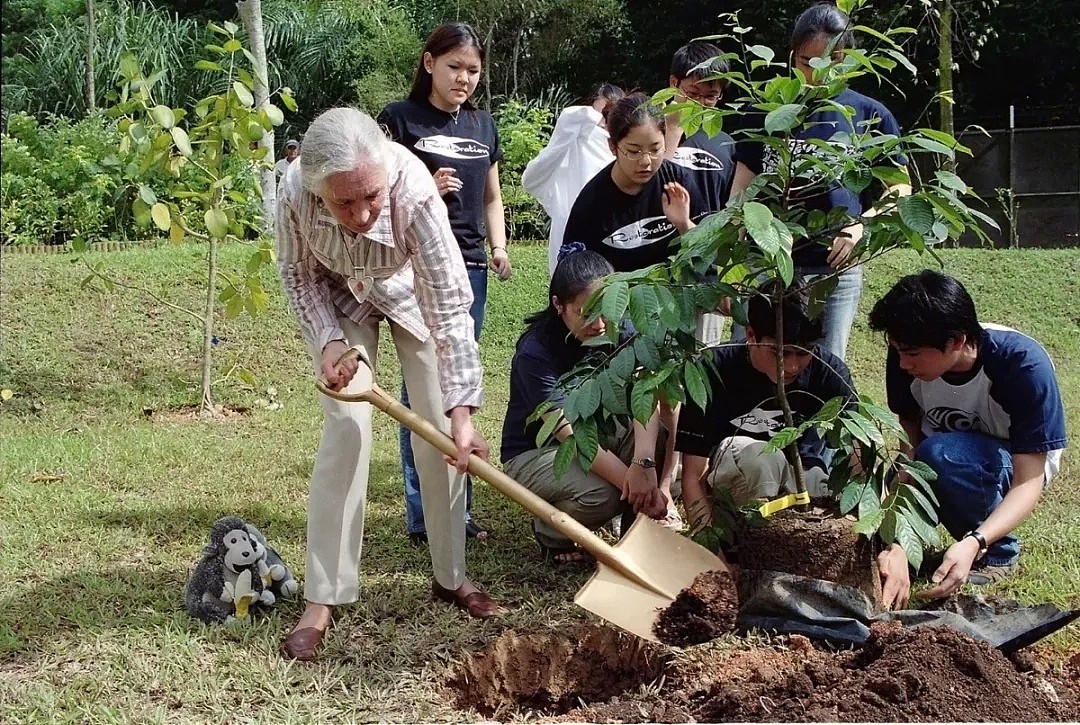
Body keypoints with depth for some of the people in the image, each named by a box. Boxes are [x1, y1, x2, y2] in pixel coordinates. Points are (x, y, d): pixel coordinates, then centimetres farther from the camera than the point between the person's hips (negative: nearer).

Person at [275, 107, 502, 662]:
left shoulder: (415, 190, -42)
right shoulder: (296, 190, -37)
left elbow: (450, 305, -39)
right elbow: (297, 273, -14)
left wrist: (461, 411, -41)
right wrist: (328, 341, -27)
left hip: (409, 291, 0)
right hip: (339, 296, 0)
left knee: (439, 427, -1)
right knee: (346, 423, -13)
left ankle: (450, 575, 17)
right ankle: (322, 599, -7)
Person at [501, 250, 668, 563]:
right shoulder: (535, 352, -26)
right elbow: (571, 436, -32)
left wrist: (643, 463, -44)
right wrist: (630, 480, -39)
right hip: (533, 453, -5)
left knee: (662, 433, -24)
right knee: (600, 495, -34)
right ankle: (550, 533, 0)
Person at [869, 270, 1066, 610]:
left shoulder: (1024, 365, -32)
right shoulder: (906, 358, -21)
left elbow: (1028, 483, -30)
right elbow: (912, 445, -14)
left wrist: (973, 543, -47)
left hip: (1012, 464, -4)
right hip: (940, 465, 4)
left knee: (942, 453, -37)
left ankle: (996, 553, -12)